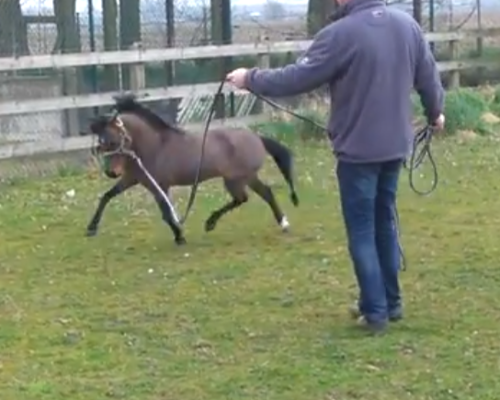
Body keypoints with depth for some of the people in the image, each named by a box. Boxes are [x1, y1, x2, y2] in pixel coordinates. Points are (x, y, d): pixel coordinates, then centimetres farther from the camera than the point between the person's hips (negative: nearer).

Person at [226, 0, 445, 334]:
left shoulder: (341, 33, -19)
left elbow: (298, 78, -16)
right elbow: (428, 74, 12)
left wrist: (251, 79, -2)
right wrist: (435, 112, 31)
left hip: (358, 150, -6)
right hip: (395, 145, 6)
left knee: (362, 231, 5)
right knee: (385, 223, 19)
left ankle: (375, 311, 7)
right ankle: (392, 302, 27)